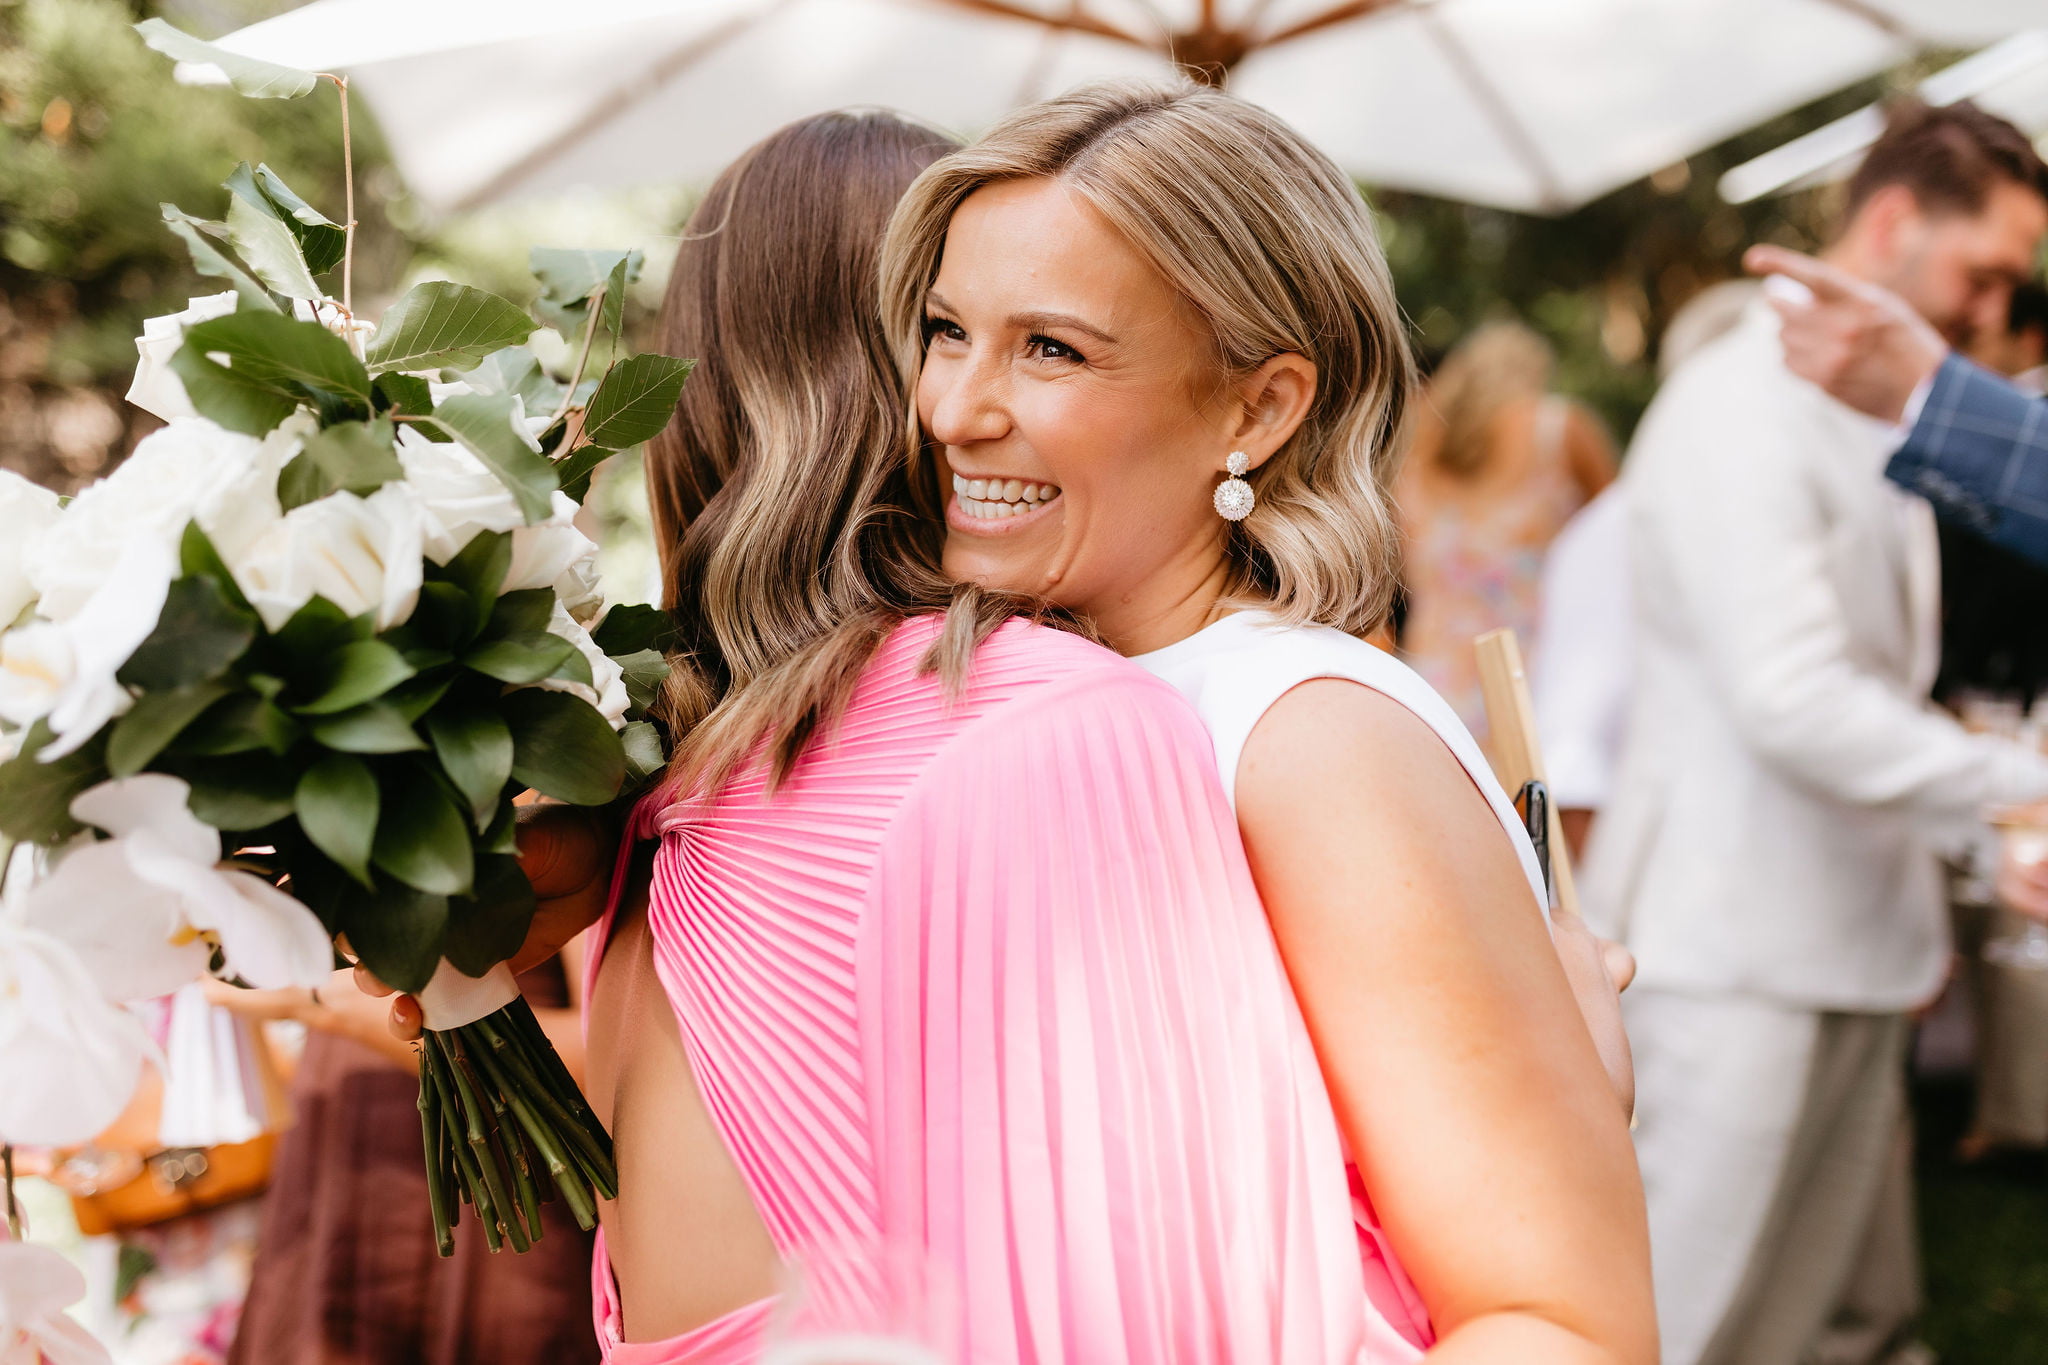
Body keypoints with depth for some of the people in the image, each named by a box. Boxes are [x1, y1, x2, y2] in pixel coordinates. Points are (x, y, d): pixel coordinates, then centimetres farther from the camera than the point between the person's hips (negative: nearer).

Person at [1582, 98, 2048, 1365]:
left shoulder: (1882, 419, 16)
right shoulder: (1740, 413, -14)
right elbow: (1794, 701, -23)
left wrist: (1917, 903, 18)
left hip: (1850, 944, 9)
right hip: (1734, 956, -9)